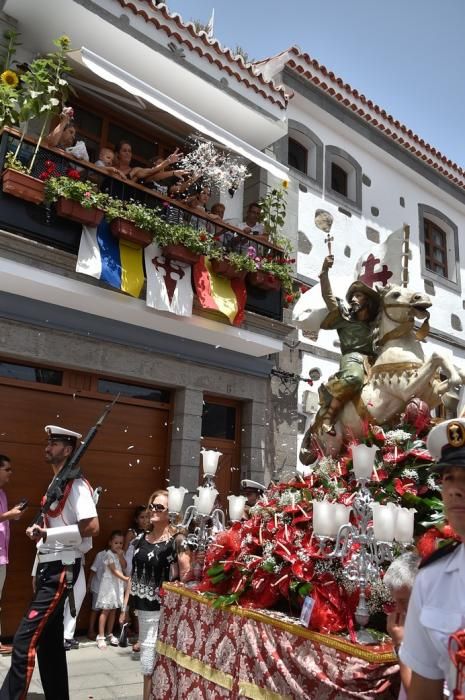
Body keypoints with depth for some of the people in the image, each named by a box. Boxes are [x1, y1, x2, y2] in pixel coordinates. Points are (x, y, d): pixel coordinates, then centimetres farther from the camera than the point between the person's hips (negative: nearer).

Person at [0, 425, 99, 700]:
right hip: (48, 566, 10)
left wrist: (47, 533, -22)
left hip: (62, 568, -10)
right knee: (48, 639, 16)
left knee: (25, 640, -10)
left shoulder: (76, 484, -16)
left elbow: (92, 527, -26)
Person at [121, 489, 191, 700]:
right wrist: (125, 606, 13)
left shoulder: (175, 540, -11)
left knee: (151, 661, 0)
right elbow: (133, 575, 13)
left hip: (161, 608, -6)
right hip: (142, 606, 6)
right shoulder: (141, 538, 7)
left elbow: (186, 573, -16)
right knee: (149, 659, 17)